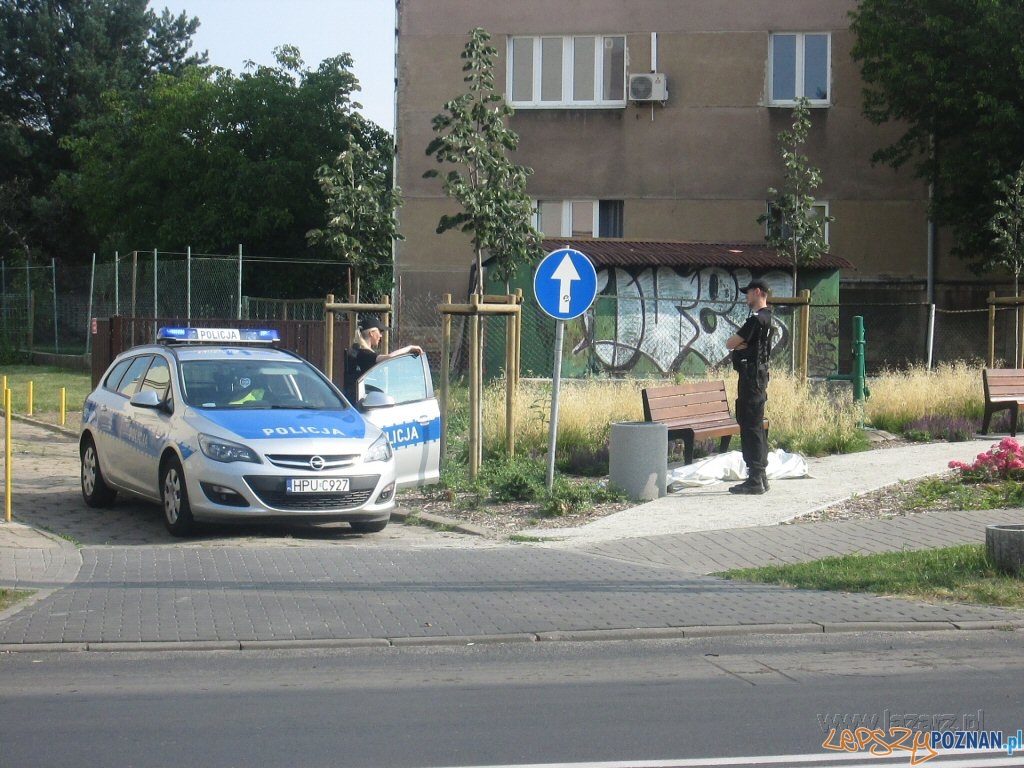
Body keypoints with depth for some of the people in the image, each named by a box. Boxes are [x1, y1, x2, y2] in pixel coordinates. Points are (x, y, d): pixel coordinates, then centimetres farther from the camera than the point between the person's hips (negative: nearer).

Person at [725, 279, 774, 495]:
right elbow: (736, 344, 13)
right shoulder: (766, 318, 17)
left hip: (751, 376, -10)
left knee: (750, 426, -10)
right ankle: (760, 476, 17)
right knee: (757, 426, 13)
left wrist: (738, 344, 6)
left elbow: (730, 344, -13)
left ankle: (755, 480, -11)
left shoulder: (757, 319, -15)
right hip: (759, 374, 10)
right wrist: (742, 344, -7)